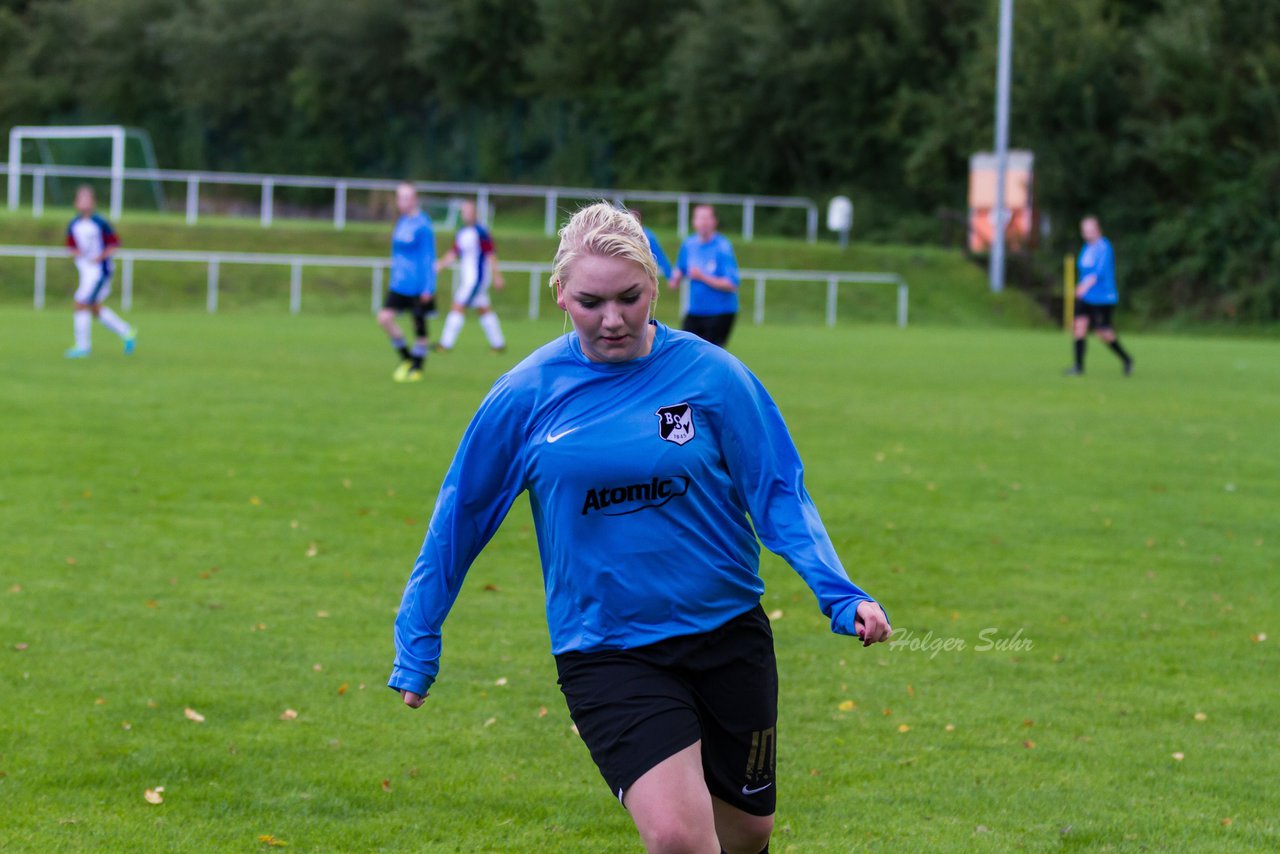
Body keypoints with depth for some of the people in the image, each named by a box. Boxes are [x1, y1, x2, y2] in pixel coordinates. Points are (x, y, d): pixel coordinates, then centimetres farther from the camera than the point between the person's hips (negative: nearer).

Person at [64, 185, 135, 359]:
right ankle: (127, 333, 29)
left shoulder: (100, 223, -13)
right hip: (85, 271, 8)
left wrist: (101, 256, -20)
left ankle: (82, 346, -4)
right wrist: (74, 252, -8)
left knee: (81, 304, -12)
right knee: (95, 309, 15)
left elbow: (115, 244, -8)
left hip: (99, 271, -8)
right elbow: (70, 245, 15)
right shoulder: (74, 225, 5)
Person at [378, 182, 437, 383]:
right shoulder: (401, 223, 9)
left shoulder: (422, 225, -13)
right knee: (384, 317, -5)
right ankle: (406, 357, 12)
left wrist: (428, 288, -14)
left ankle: (417, 367, 17)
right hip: (399, 284, 7)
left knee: (419, 326, 3)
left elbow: (429, 258, -13)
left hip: (418, 287, -7)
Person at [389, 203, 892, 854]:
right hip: (603, 649, -2)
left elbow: (779, 495, -2)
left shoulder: (711, 374, -6)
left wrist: (840, 596, -15)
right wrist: (417, 643, 9)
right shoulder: (525, 396, -4)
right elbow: (459, 520, 6)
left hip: (727, 632, 2)